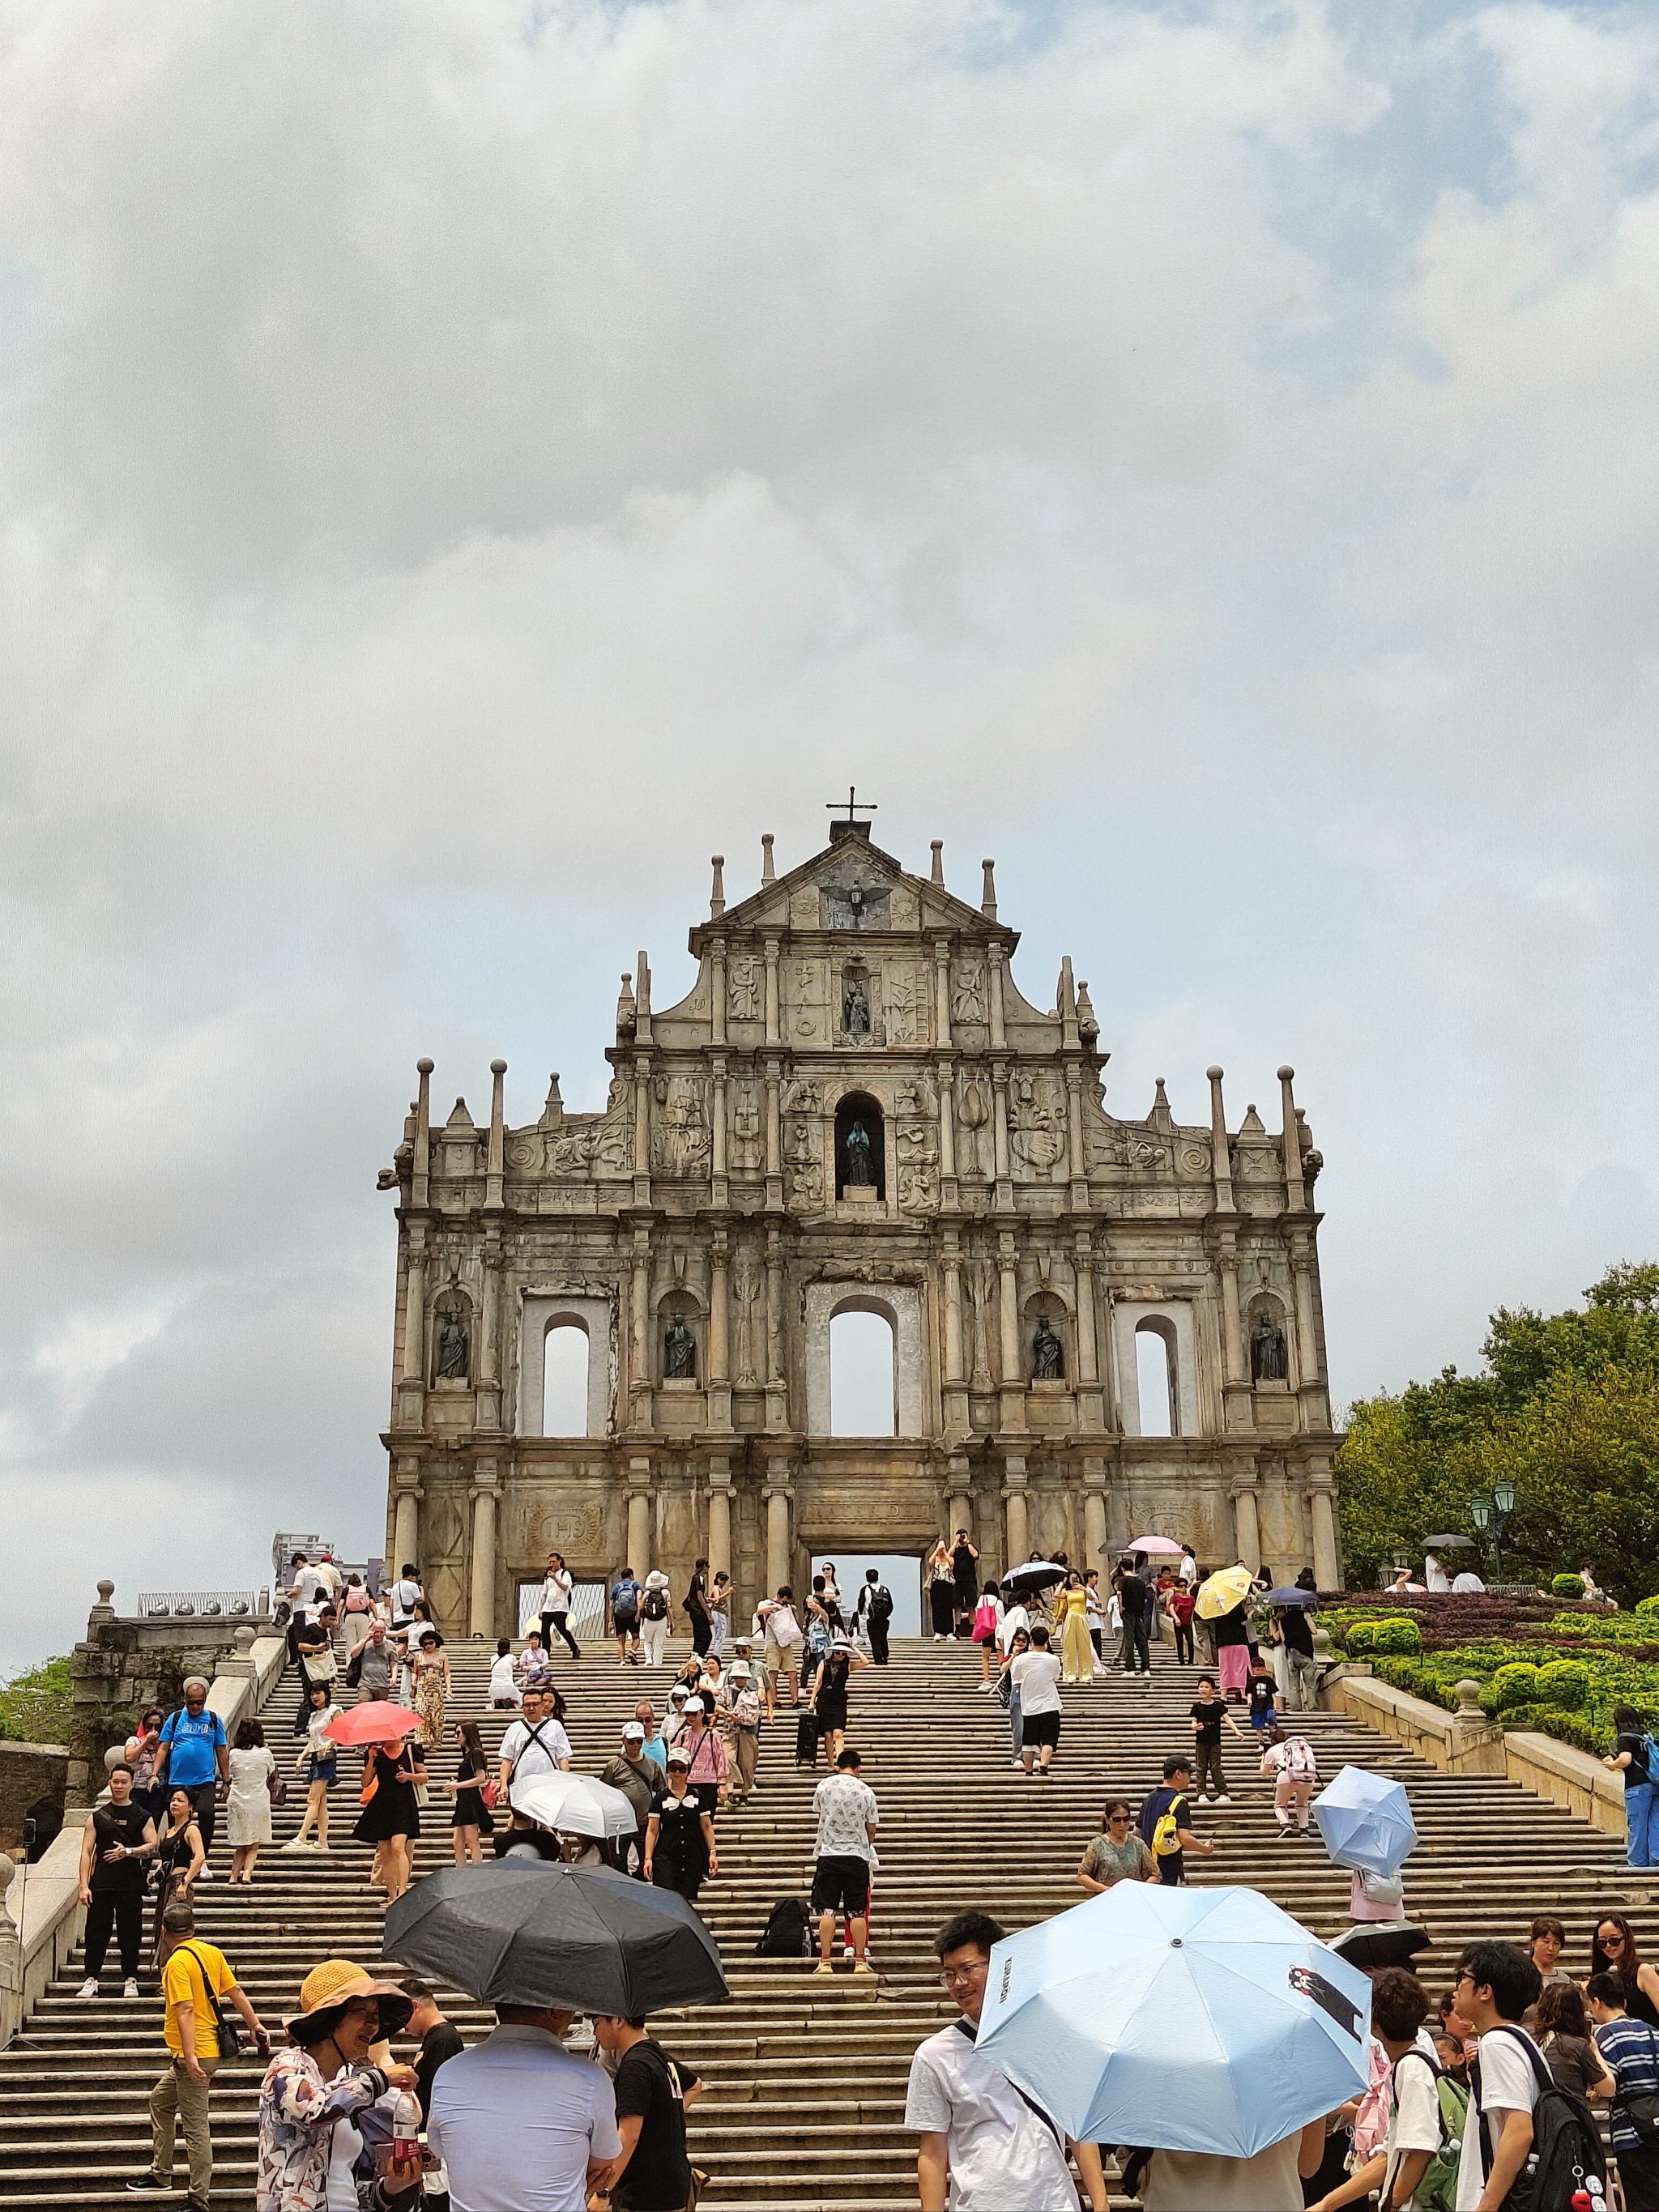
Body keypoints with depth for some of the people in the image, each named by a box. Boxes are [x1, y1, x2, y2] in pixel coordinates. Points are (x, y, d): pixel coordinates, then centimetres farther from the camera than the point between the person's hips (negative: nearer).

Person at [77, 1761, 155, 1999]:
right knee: (96, 1932, -2)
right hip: (101, 1884, 1)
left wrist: (128, 1851, -14)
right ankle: (91, 1979, 6)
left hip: (131, 1885, -1)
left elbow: (153, 1847, 3)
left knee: (130, 1934, 1)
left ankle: (130, 1979, 9)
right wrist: (84, 1885, -4)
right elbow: (86, 1851, 5)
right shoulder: (97, 1816, 10)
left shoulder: (142, 1816, 9)